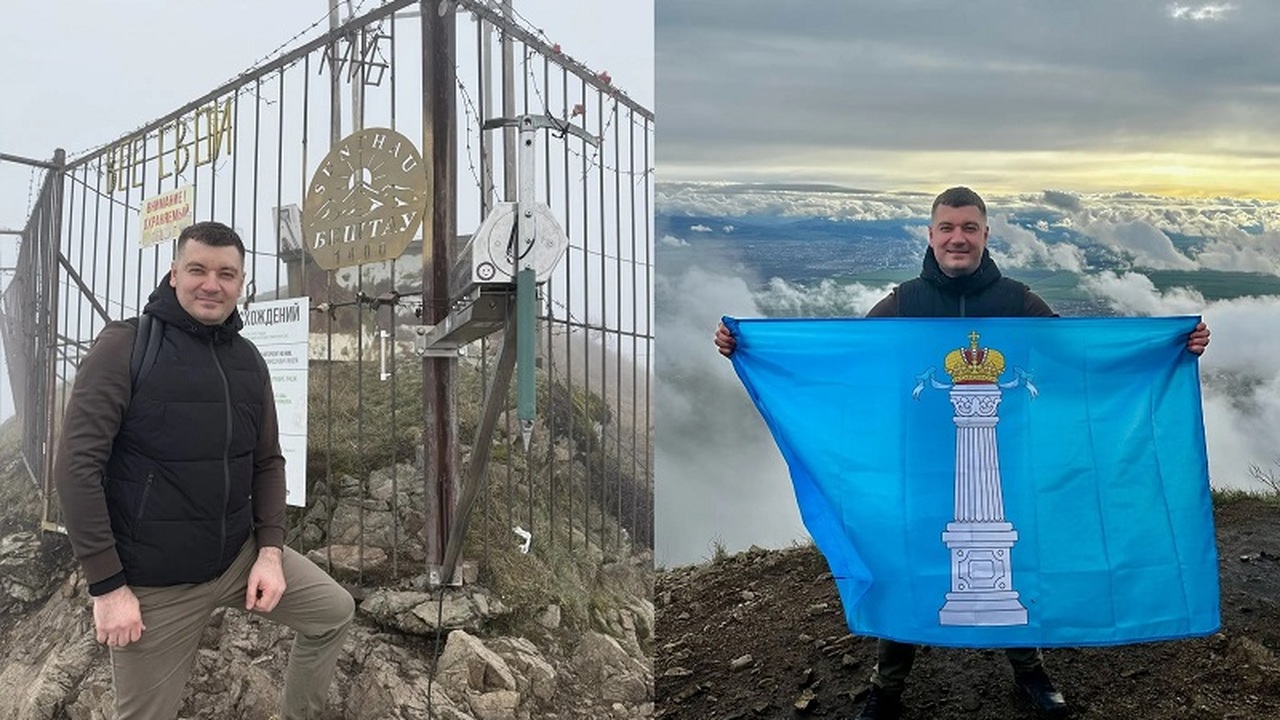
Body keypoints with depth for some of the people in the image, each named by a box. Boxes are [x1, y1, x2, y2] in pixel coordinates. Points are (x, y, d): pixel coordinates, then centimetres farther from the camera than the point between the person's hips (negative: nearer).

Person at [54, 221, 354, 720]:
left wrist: (270, 551, -1)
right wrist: (107, 584, -18)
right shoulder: (126, 346, -13)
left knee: (334, 611, 10)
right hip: (154, 581, -5)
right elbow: (77, 465, -16)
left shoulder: (248, 360, 5)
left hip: (239, 557, 5)